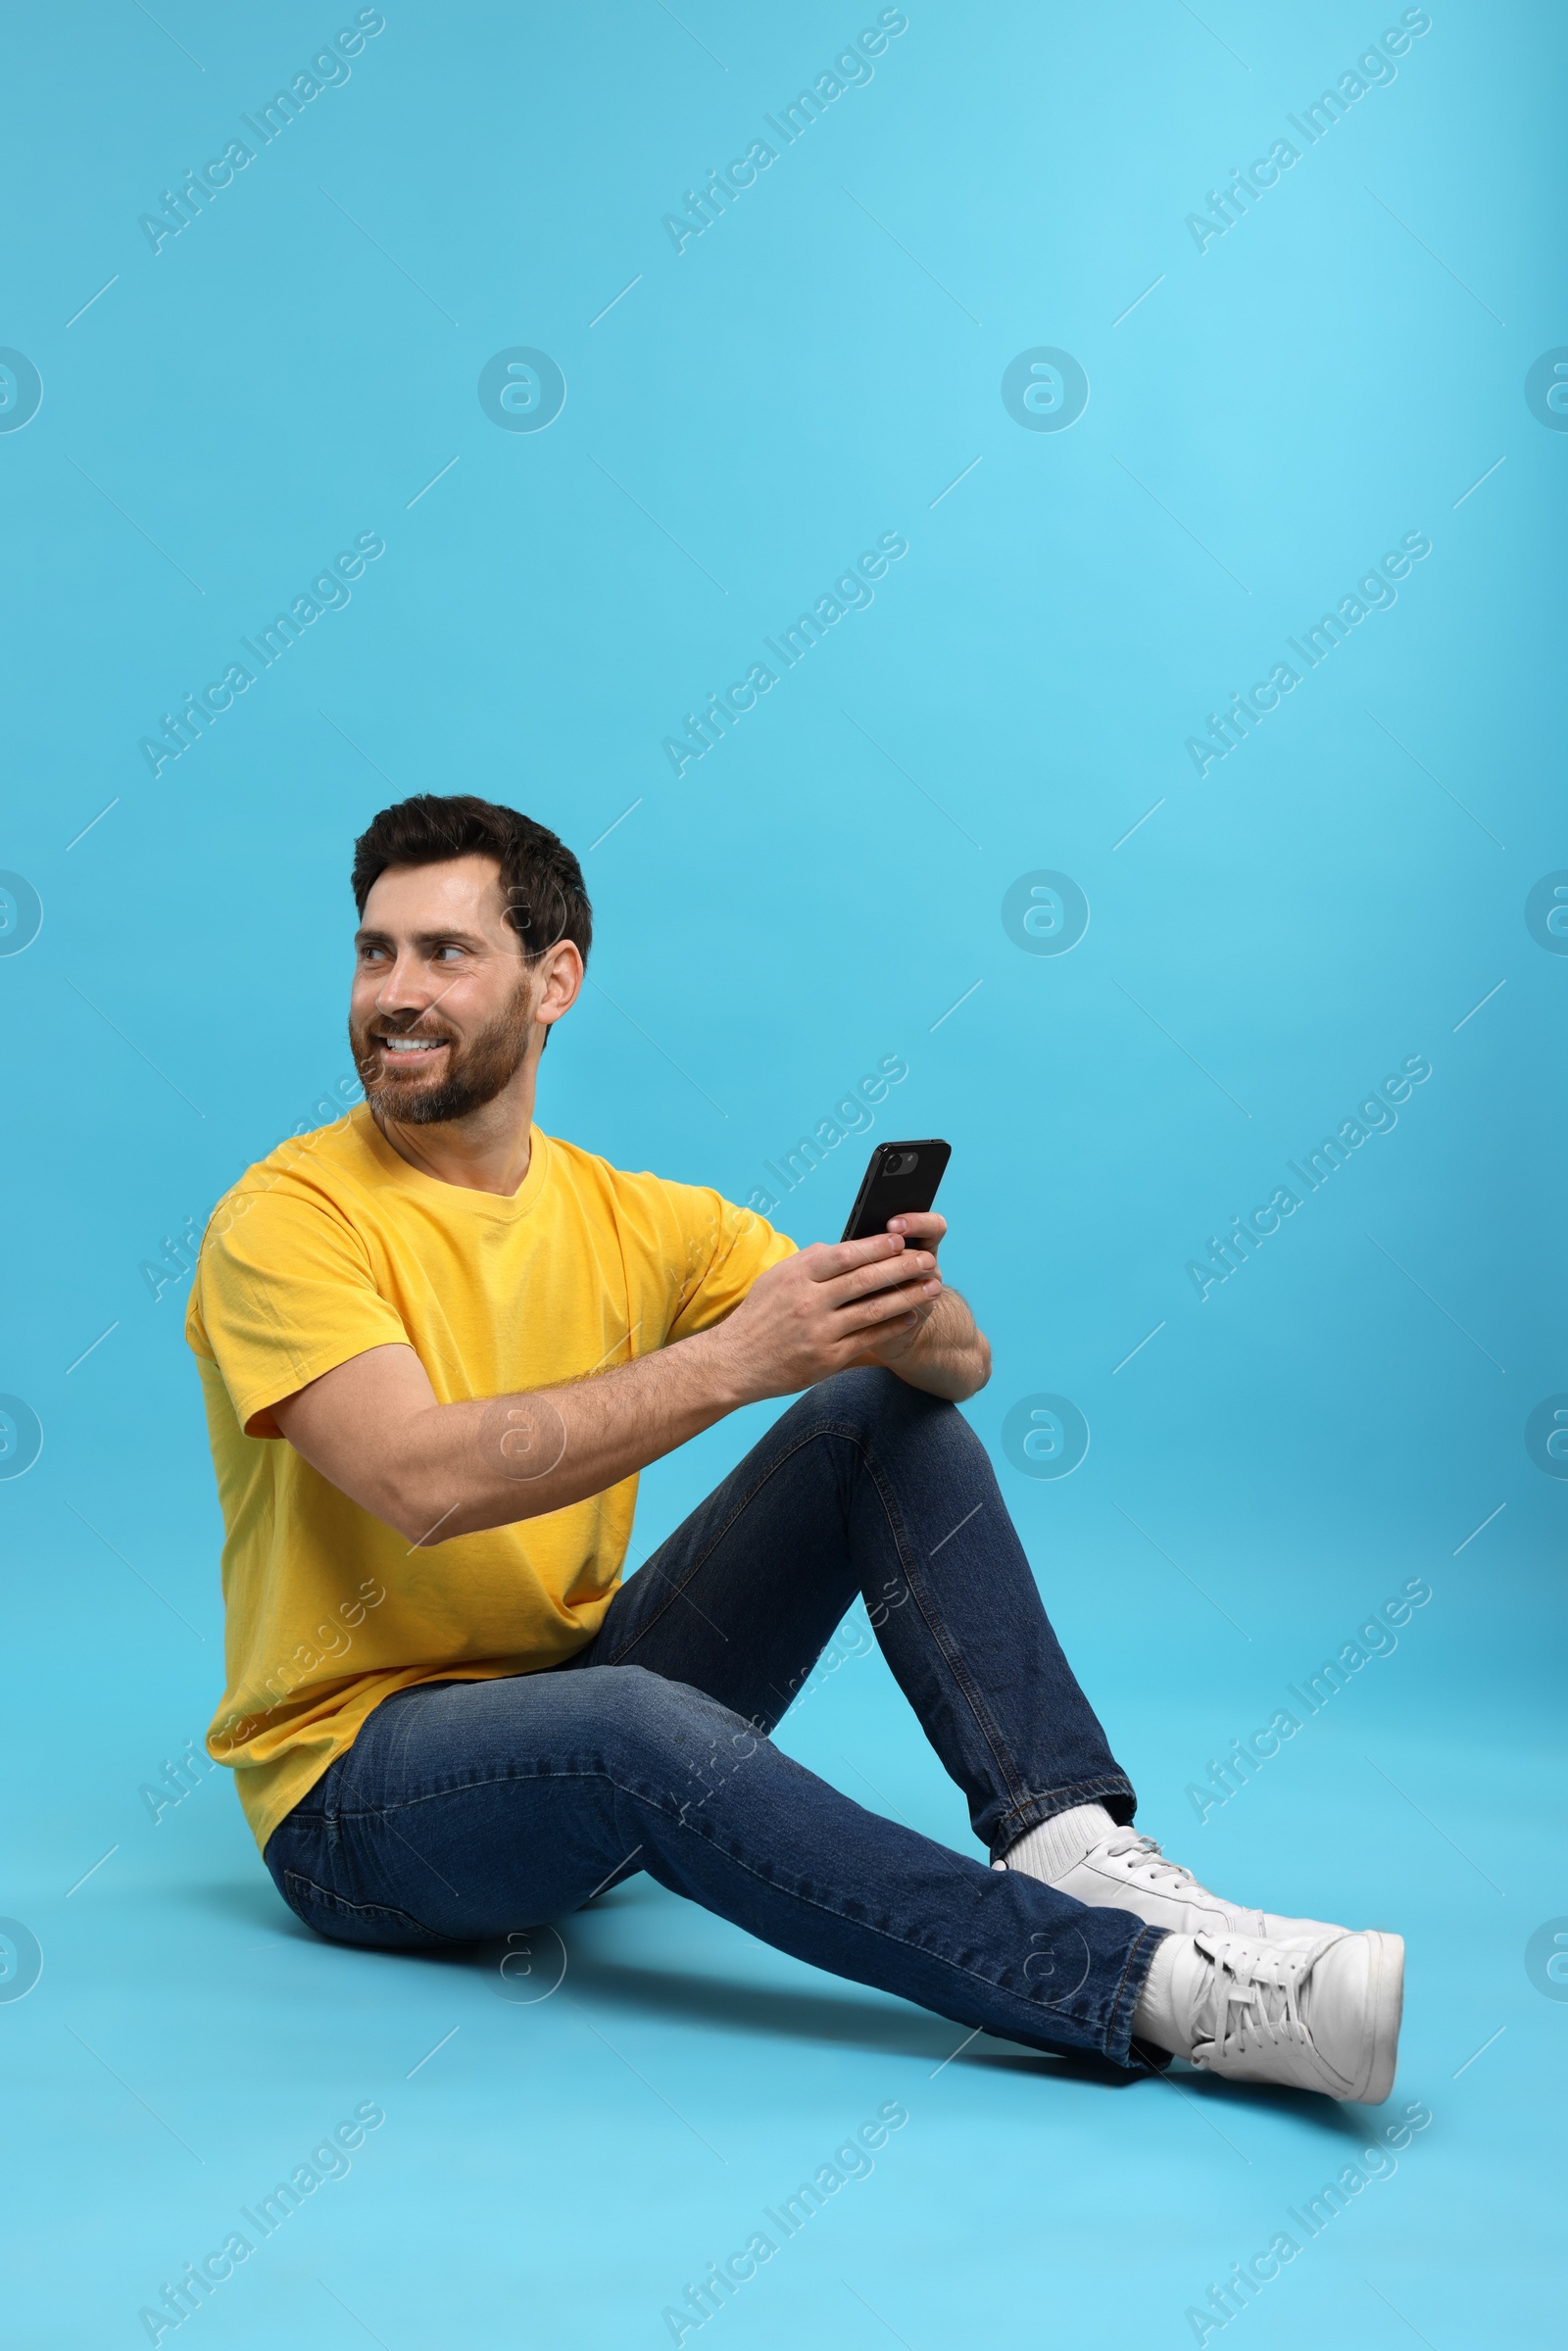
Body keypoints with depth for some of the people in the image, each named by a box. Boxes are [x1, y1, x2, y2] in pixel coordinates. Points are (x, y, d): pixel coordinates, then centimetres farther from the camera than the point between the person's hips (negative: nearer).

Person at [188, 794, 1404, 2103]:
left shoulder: (630, 1218, 2)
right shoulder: (287, 1221, -12)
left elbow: (959, 1366, 0)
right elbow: (424, 1480, -30)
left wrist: (903, 1312, -25)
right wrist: (730, 1359, -33)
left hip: (581, 1699, 5)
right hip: (353, 1789, -5)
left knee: (880, 1414, -8)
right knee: (635, 1721, -38)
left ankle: (1069, 1837, -18)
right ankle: (1148, 1984, -33)